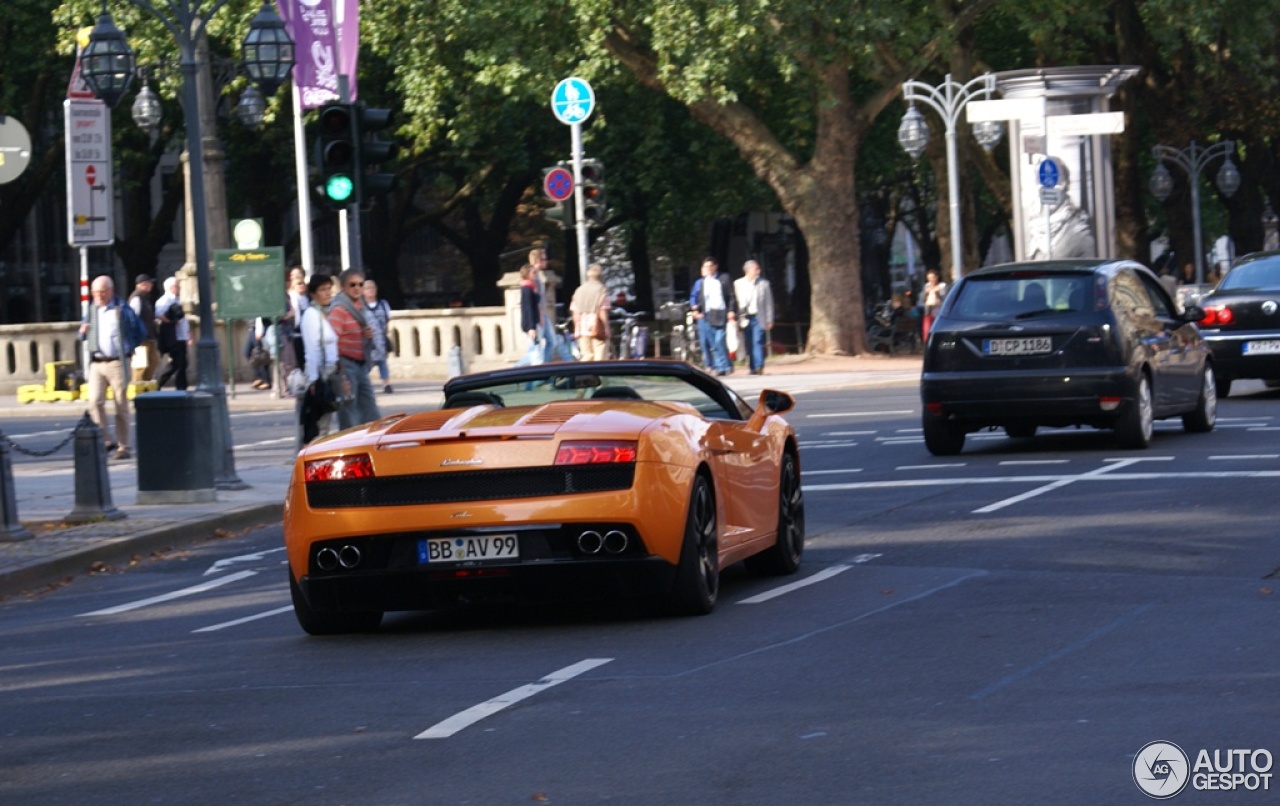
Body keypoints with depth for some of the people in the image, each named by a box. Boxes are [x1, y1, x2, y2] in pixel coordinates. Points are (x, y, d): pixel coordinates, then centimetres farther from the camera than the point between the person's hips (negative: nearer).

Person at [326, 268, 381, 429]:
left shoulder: (359, 305, 11)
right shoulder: (339, 309, -15)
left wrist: (369, 334, 1)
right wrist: (340, 376, -25)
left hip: (361, 365, 9)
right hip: (347, 365, -9)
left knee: (371, 415, 12)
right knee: (349, 421, -4)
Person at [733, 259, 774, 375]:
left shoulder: (764, 283, 7)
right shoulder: (738, 284, 7)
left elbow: (768, 303, 8)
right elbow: (735, 301, 5)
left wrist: (769, 321, 3)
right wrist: (738, 320, -1)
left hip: (759, 318, -1)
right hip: (745, 319, 1)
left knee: (758, 342, -14)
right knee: (749, 345, 2)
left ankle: (759, 366, -20)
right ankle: (753, 368, 9)